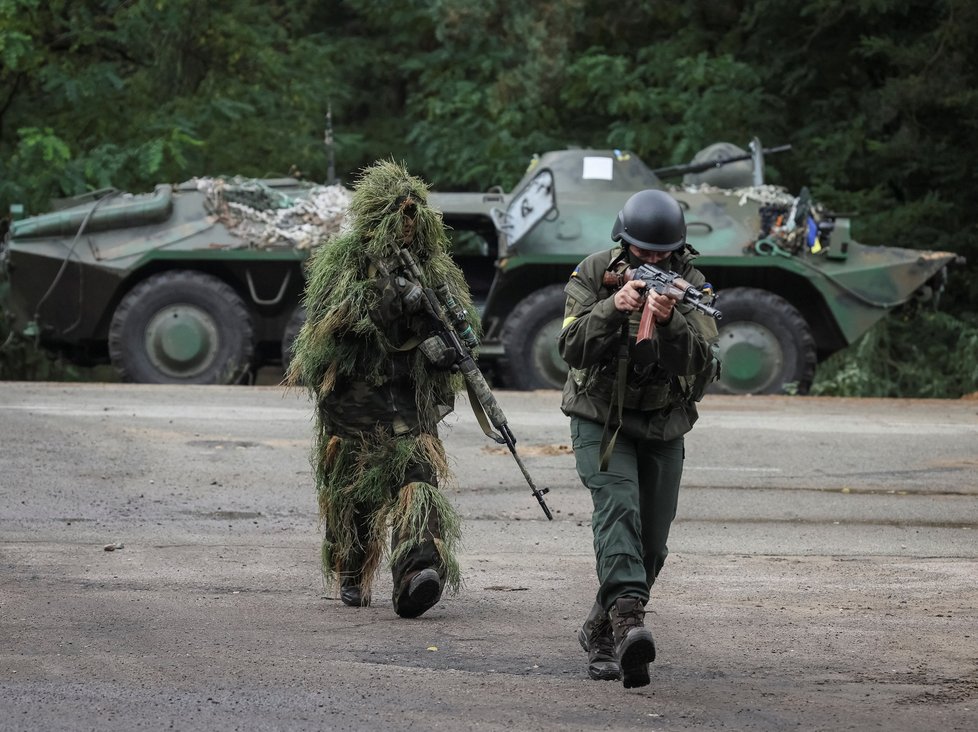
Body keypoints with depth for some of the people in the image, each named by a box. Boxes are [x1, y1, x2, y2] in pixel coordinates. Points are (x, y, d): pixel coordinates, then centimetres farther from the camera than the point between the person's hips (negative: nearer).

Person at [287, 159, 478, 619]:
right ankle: (351, 577, 26)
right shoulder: (342, 258, -2)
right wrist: (387, 300, -24)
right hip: (352, 388, -1)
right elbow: (325, 314, -15)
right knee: (350, 489, 7)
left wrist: (442, 345, -10)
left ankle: (419, 569, -32)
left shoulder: (433, 263, 10)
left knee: (416, 477, -18)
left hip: (410, 396, 1)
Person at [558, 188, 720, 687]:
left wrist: (670, 322, -37)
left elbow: (703, 365, -19)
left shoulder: (692, 286, -8)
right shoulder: (594, 274, -9)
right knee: (618, 506, -27)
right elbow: (573, 348, -18)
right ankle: (629, 619, -44)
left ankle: (601, 631, 25)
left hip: (663, 427, 3)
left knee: (651, 545, 5)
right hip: (600, 419, -3)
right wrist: (613, 306, -33)